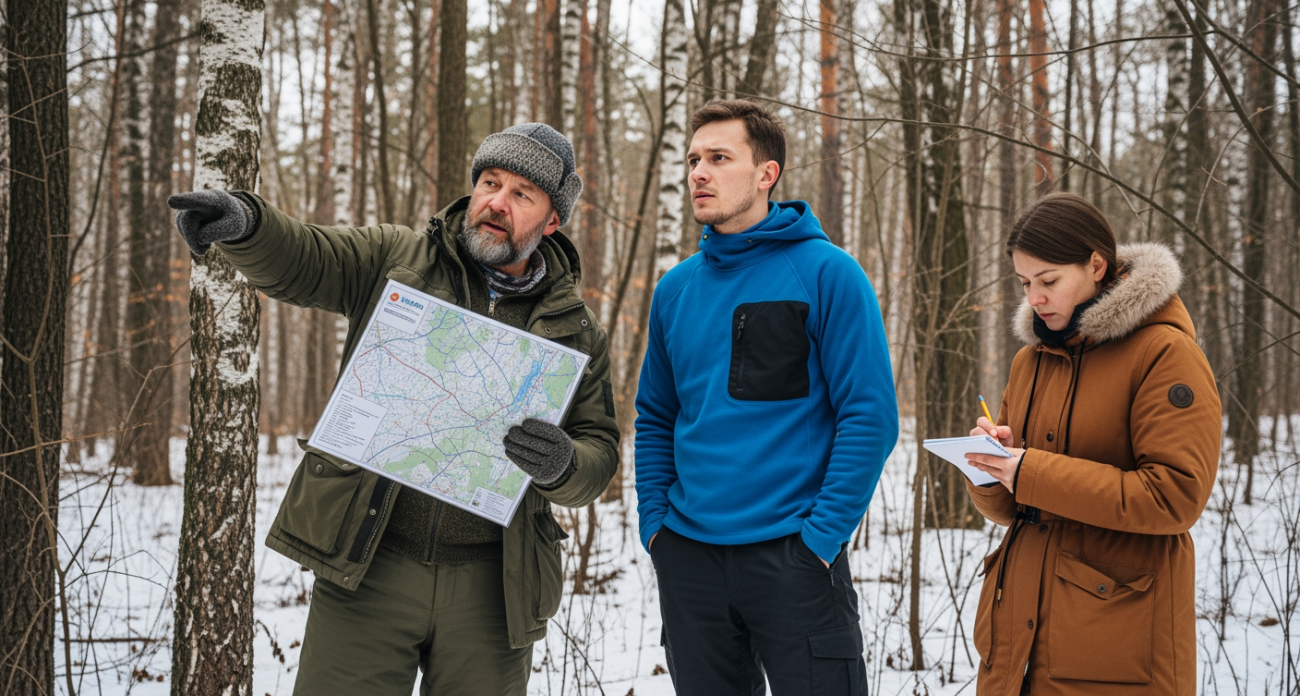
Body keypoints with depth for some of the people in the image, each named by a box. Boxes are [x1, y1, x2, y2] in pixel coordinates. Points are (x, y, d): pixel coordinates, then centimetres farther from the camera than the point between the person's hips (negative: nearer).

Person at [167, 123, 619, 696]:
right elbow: (295, 261, -5)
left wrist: (563, 467, -19)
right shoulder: (395, 259, 7)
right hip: (369, 563, -1)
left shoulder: (575, 331, 8)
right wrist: (243, 220, -27)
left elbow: (600, 453, 6)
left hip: (488, 584, 1)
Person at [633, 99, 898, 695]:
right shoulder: (675, 289, 9)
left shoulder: (826, 274, -7)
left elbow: (871, 416, -10)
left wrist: (823, 532, -15)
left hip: (793, 553, -5)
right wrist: (654, 518, 6)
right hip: (688, 556, 5)